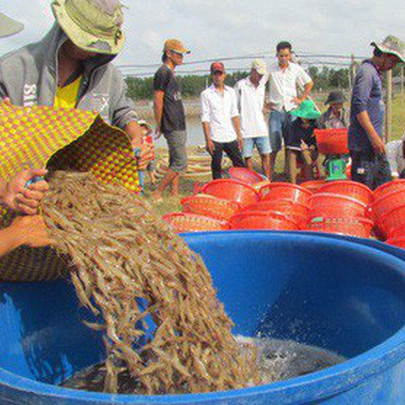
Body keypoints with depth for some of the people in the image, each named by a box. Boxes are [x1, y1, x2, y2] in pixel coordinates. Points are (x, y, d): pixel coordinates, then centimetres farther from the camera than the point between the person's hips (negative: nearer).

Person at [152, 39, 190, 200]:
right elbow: (158, 101, -15)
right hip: (172, 127, -10)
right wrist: (159, 125, -14)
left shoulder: (171, 73, 18)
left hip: (179, 125, 10)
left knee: (175, 162, 11)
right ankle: (157, 194, -5)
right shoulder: (163, 72, -11)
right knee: (180, 164, -11)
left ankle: (174, 194, 16)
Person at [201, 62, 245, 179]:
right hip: (215, 139, -4)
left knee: (240, 165, 4)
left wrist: (239, 135, 7)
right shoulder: (206, 94, -1)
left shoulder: (231, 92, 12)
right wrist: (208, 139, -11)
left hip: (231, 137, 4)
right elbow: (205, 119, -5)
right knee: (216, 168, 2)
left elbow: (235, 115, 13)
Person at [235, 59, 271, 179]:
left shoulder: (262, 86, 12)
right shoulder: (241, 85, -2)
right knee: (248, 157, 1)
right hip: (246, 129, -4)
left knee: (265, 155, 0)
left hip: (261, 128, 4)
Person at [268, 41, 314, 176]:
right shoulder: (271, 70, 2)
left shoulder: (296, 69, 6)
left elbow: (309, 84, 17)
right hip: (275, 111, -1)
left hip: (291, 111, 1)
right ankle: (270, 171, 4)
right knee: (274, 144, -4)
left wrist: (301, 99, 8)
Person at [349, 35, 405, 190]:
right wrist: (374, 137, -24)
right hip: (364, 143, -10)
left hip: (373, 142, 10)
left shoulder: (375, 73, 18)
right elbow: (359, 107, -22)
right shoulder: (366, 72, -13)